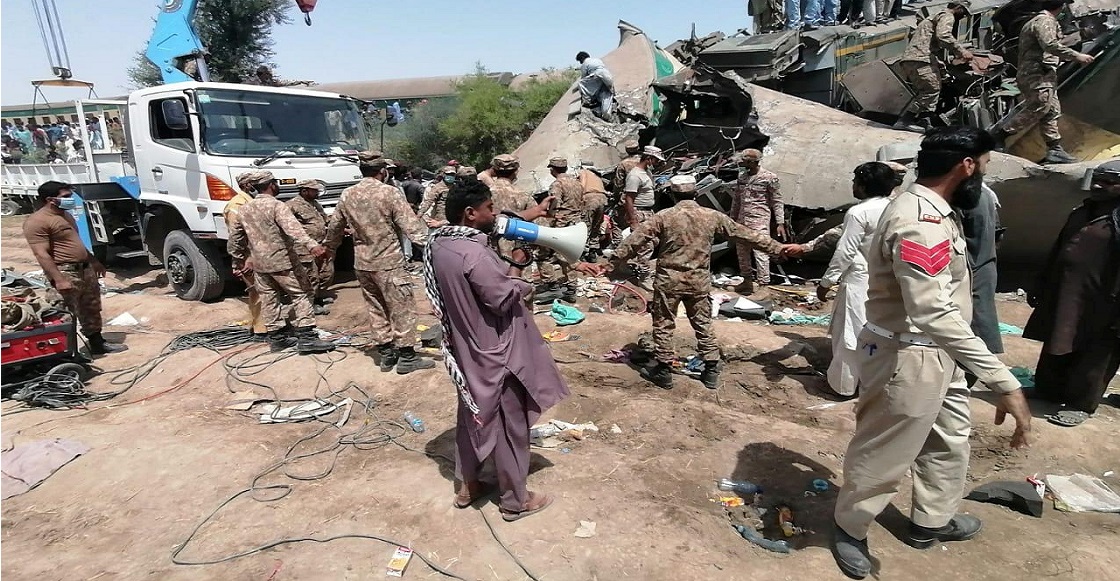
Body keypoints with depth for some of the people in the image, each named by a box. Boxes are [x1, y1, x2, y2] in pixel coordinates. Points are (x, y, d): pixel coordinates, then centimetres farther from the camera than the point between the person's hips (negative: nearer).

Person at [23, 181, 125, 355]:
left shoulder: (65, 215, 16)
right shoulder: (36, 222, -15)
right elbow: (41, 254, -20)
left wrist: (94, 261, 30)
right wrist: (58, 279, -26)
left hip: (85, 268, 10)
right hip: (65, 272, -9)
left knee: (91, 310, 16)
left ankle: (98, 344, 27)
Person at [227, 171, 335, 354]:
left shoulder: (244, 210, 12)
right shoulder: (277, 206, -11)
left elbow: (234, 240, 18)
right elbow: (292, 227, -30)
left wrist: (238, 262, 29)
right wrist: (311, 245, -44)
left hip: (259, 264, 7)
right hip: (281, 261, -7)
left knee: (269, 300, 13)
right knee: (301, 294, -3)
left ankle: (276, 337, 20)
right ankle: (306, 338, -8)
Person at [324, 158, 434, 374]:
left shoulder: (347, 195, 6)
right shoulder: (388, 192, -12)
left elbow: (334, 226, 17)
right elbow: (410, 224, -17)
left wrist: (329, 245, 35)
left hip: (362, 262, 6)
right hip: (389, 261, -6)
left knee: (376, 308, 15)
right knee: (402, 308, 3)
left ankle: (386, 353, 22)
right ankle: (406, 356, 7)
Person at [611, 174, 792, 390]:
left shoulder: (664, 217, -7)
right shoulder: (712, 217, 0)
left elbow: (636, 239, -9)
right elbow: (745, 233, 7)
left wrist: (615, 259, -1)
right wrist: (777, 248, 17)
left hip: (669, 281, -2)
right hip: (700, 281, 3)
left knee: (664, 325, 9)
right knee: (703, 325, 15)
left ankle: (663, 372, 16)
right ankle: (711, 372, 21)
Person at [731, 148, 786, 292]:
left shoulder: (769, 177, -6)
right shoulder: (741, 177, 11)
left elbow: (777, 202, -4)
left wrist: (780, 223, -9)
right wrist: (732, 218, 20)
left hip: (759, 221, -7)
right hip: (742, 221, 7)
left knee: (760, 253, -10)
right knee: (741, 252, 12)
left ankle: (764, 284, -7)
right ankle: (746, 282, 26)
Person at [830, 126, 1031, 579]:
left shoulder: (933, 210, 8)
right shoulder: (919, 222, -28)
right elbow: (934, 313, -37)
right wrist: (1003, 381, -38)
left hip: (935, 355, 11)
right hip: (907, 357, -11)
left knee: (950, 438, 26)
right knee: (882, 453, 7)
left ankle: (931, 520, 46)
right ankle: (849, 528, 30)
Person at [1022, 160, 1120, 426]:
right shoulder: (1080, 213, 13)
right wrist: (1041, 288, 18)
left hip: (1097, 305, -7)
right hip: (1062, 298, 7)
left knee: (1091, 358, 4)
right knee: (1055, 350, 16)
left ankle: (1081, 404, 15)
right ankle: (1047, 391, 29)